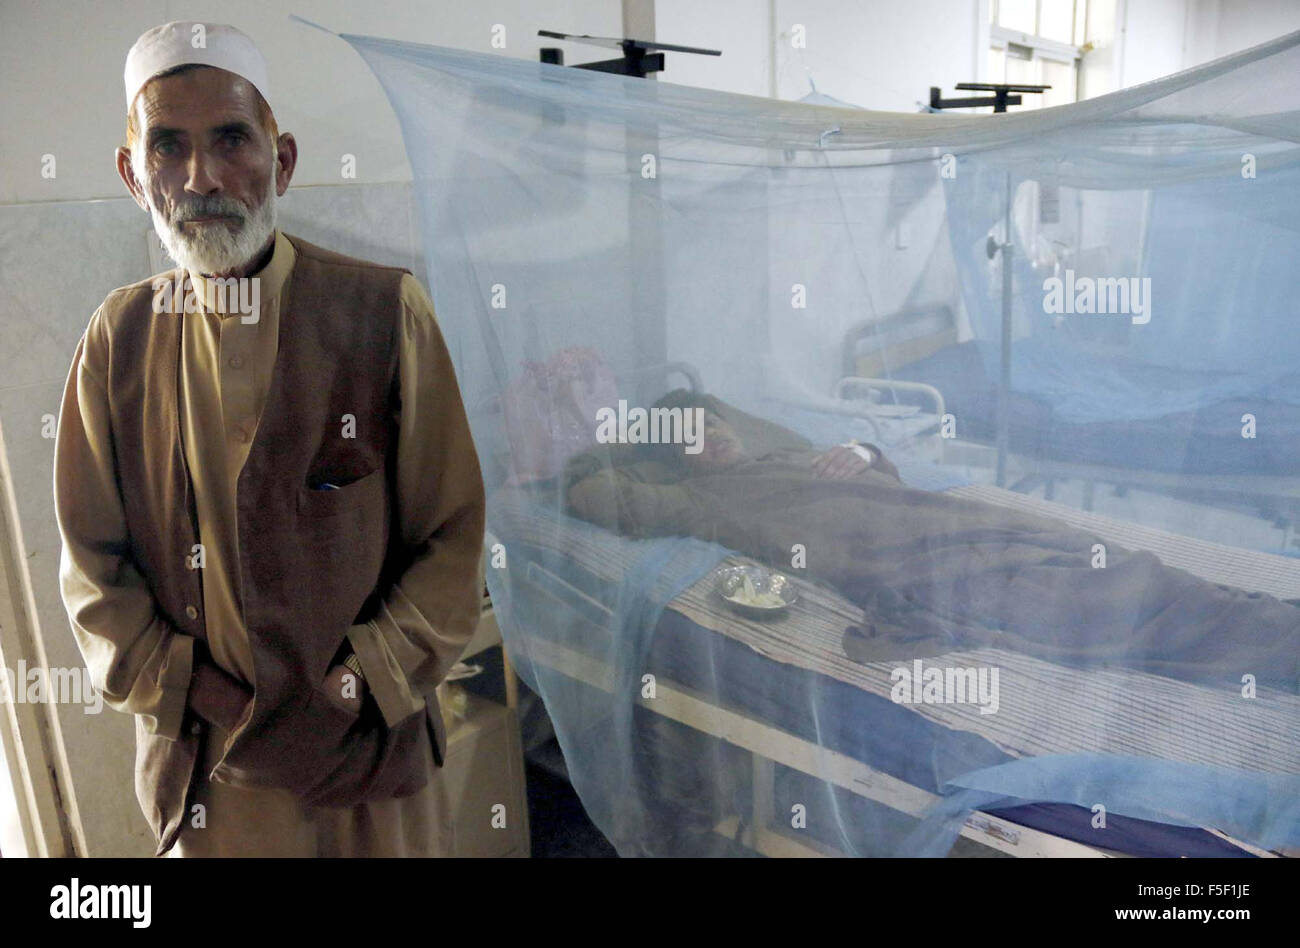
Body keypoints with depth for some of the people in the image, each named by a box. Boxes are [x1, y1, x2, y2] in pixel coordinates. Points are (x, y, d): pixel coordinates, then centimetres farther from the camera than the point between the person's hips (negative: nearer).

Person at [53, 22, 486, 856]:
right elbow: (92, 564, 4)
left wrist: (345, 699, -14)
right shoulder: (119, 338, -2)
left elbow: (454, 542, -8)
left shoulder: (384, 311, -10)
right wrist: (195, 694, -8)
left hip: (368, 755, -1)